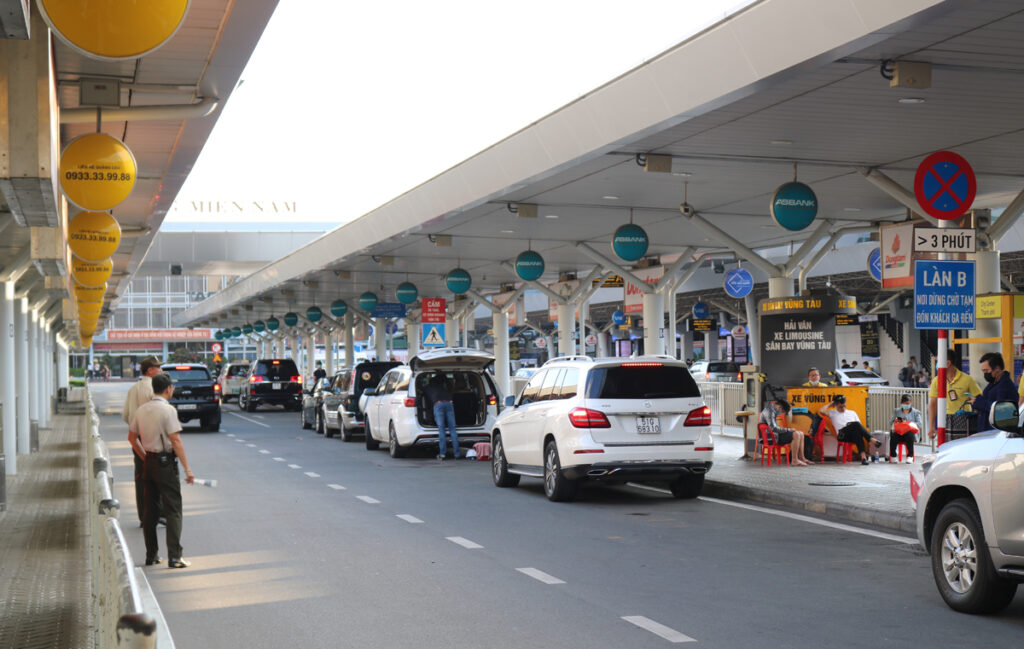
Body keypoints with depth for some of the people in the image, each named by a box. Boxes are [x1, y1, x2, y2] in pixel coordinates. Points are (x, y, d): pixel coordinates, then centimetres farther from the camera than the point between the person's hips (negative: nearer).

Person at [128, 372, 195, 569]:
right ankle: (174, 556, -7)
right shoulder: (168, 410, -14)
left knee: (149, 509, 13)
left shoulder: (141, 410, 8)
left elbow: (132, 438, 15)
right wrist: (187, 468, -15)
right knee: (173, 510, -3)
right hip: (165, 462, -7)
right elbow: (176, 441, -17)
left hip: (148, 462, 7)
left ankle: (151, 555, 17)